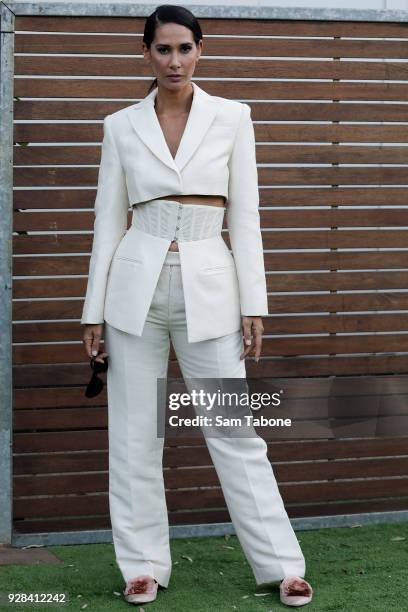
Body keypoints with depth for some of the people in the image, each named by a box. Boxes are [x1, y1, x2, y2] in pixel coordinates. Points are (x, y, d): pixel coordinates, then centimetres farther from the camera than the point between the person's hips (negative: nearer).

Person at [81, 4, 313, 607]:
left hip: (208, 287, -1)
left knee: (236, 434, 1)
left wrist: (253, 304, -3)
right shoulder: (121, 125, 5)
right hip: (137, 287, 1)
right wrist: (94, 310, 4)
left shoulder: (232, 117, 2)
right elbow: (109, 220, 6)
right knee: (134, 437, 5)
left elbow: (245, 215, 1)